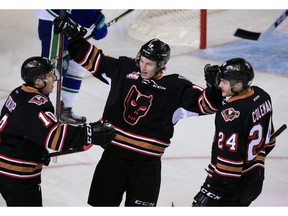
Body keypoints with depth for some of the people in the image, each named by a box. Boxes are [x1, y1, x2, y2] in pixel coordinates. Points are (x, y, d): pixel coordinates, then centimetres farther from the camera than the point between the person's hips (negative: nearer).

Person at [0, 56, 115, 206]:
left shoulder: (19, 93, 7)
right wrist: (90, 134, -40)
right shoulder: (33, 104, -26)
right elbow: (54, 134, -38)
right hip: (16, 173, -10)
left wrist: (39, 152, 22)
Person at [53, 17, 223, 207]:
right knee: (103, 203, 12)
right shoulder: (124, 69, 0)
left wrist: (216, 89, -33)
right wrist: (74, 37, 2)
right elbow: (94, 59, 8)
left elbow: (204, 102, -13)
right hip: (114, 154, 3)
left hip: (147, 163, -3)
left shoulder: (175, 87, -8)